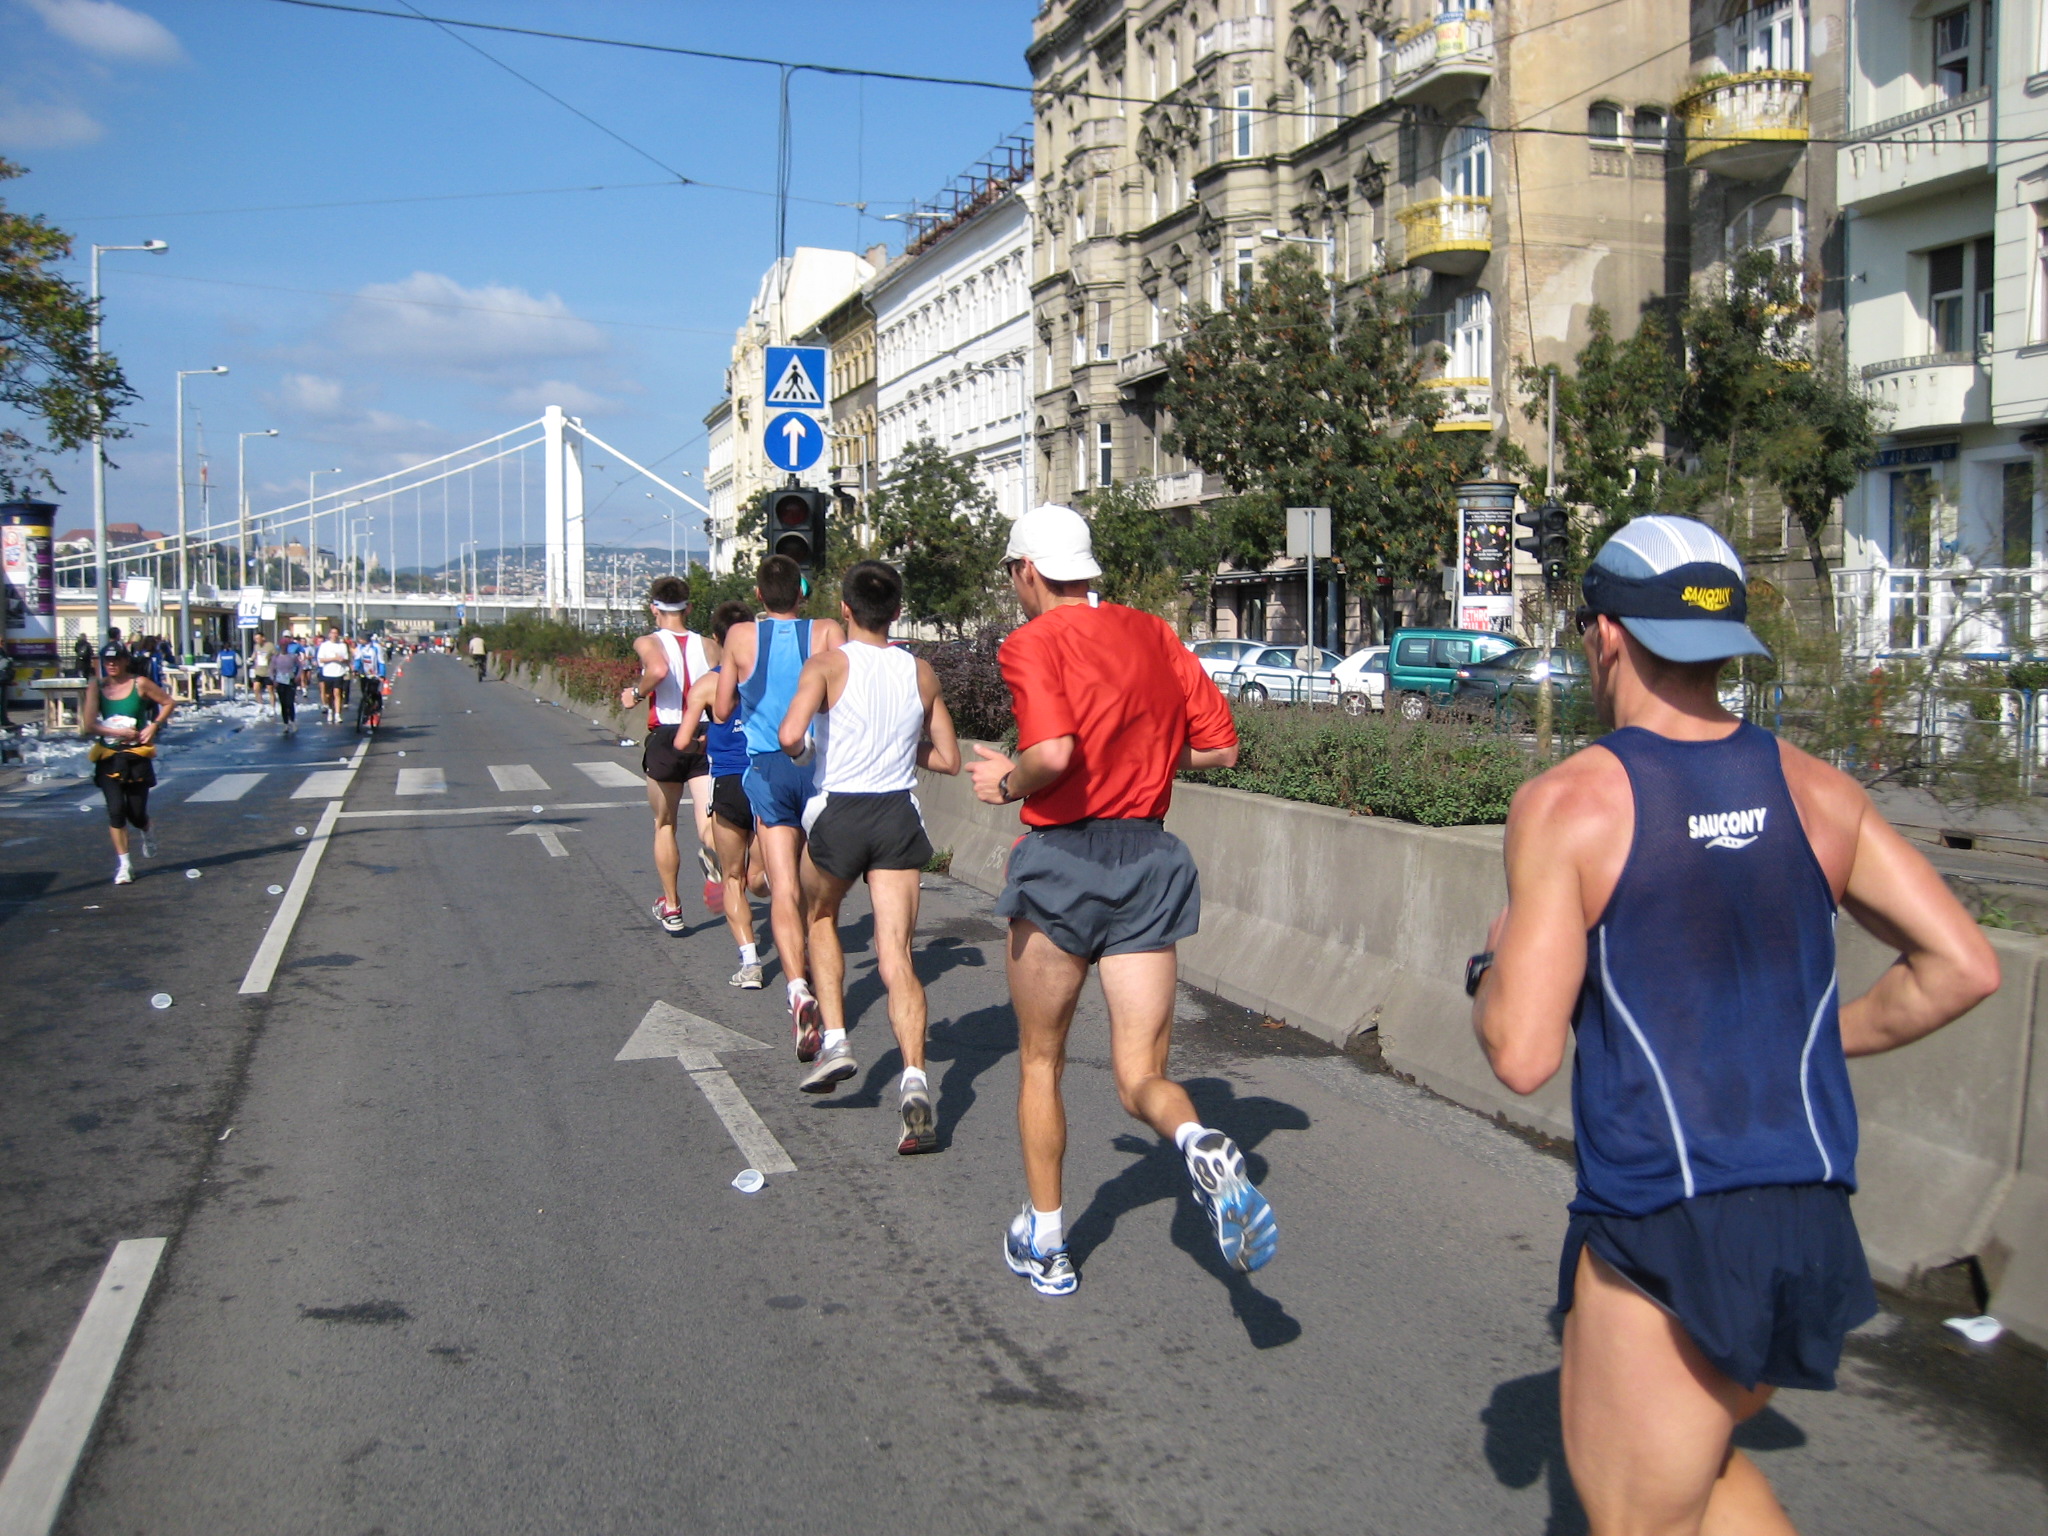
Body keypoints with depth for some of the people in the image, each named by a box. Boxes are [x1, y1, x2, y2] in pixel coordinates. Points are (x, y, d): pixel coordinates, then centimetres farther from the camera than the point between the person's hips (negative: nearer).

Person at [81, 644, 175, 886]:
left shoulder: (139, 684, -6)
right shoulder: (96, 687, -2)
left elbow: (169, 702, 4)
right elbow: (88, 725, -8)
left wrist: (154, 726, -8)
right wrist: (120, 732, -16)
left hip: (137, 756, -1)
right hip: (109, 757, 1)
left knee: (137, 813, 1)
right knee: (116, 810, -8)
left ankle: (145, 834, 40)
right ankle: (123, 865, 3)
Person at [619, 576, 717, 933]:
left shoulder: (649, 643, -2)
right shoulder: (707, 645, 8)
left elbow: (659, 670, -25)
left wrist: (636, 693, -9)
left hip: (666, 738, -1)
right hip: (706, 738, 2)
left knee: (665, 826, 16)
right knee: (707, 818, -7)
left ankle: (671, 908, 25)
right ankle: (714, 858, -43)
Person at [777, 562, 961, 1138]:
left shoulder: (828, 665, -7)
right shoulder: (921, 673, 5)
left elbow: (791, 735, -22)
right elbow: (947, 759, 9)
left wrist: (793, 749, 1)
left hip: (837, 813, -2)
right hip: (899, 815, 2)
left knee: (821, 919, 27)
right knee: (896, 956, -2)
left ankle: (834, 1042, 18)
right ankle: (914, 1079, -19)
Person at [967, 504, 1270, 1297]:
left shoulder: (1032, 643, -9)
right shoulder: (1154, 634, 9)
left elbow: (1053, 753, -25)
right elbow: (1220, 746, 8)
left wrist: (1008, 782, -5)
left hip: (1062, 860, -4)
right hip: (1149, 858, 4)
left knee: (1039, 1065, 16)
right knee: (1141, 1075, 8)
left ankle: (1045, 1244, 26)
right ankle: (1202, 1144, -25)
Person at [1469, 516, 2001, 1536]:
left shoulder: (1568, 804, -12)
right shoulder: (1815, 790, 4)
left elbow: (1522, 1055, -15)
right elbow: (1962, 968, 5)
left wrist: (1490, 968, 4)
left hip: (1661, 1233, -6)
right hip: (1815, 1219, 6)